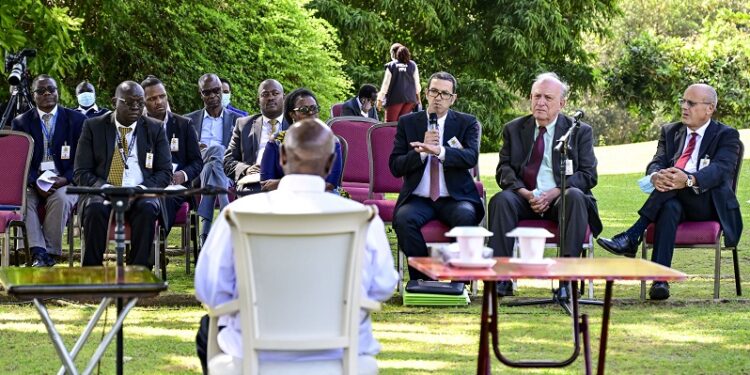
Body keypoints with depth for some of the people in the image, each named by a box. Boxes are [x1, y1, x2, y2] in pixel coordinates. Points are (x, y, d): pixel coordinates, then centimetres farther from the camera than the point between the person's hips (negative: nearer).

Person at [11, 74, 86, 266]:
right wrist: (34, 183, -15)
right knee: (23, 198, -32)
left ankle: (50, 252, -25)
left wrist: (65, 179, -15)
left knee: (60, 199, -35)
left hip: (65, 183, -1)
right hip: (32, 181, 1)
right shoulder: (20, 123, 11)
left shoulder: (77, 120, 7)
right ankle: (38, 252, -37)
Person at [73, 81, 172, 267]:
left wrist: (141, 189, -14)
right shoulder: (93, 127, 7)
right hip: (101, 193, 0)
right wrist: (105, 189, -17)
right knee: (95, 208, -34)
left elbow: (165, 172, 7)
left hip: (141, 196, 1)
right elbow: (81, 173, 3)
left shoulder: (155, 129, 10)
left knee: (147, 209, -33)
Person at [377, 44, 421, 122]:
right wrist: (418, 96, 24)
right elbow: (416, 82, 9)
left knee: (390, 123, 0)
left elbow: (386, 84, -3)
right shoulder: (412, 65, 3)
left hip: (395, 98, -3)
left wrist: (380, 99, 4)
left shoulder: (391, 66, -5)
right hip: (410, 98, 4)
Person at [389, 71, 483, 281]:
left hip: (454, 199, -1)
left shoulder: (467, 123, 8)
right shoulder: (407, 123, 11)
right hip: (418, 199, 1)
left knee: (466, 216, -34)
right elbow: (395, 167, 4)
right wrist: (422, 152, -14)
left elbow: (471, 157, -12)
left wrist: (439, 151, -29)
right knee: (403, 218, -32)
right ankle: (422, 280, -18)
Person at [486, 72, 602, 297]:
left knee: (576, 196, -35)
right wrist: (524, 192, -13)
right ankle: (501, 278, -33)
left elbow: (588, 175, 0)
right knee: (501, 200, -30)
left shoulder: (580, 131, 9)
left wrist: (555, 193, -16)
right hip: (524, 198, 1)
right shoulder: (514, 129, 15)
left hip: (561, 198, -1)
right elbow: (504, 169, 8)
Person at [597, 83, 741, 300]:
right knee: (669, 208, -35)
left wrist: (689, 180, -35)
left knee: (675, 182, -33)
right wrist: (655, 176, -24)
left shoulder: (727, 136, 6)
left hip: (707, 204, -3)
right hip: (673, 200, 3)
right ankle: (660, 280, -48)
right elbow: (657, 162, 4)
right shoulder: (670, 132, 20)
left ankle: (631, 239, -36)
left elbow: (721, 169, -14)